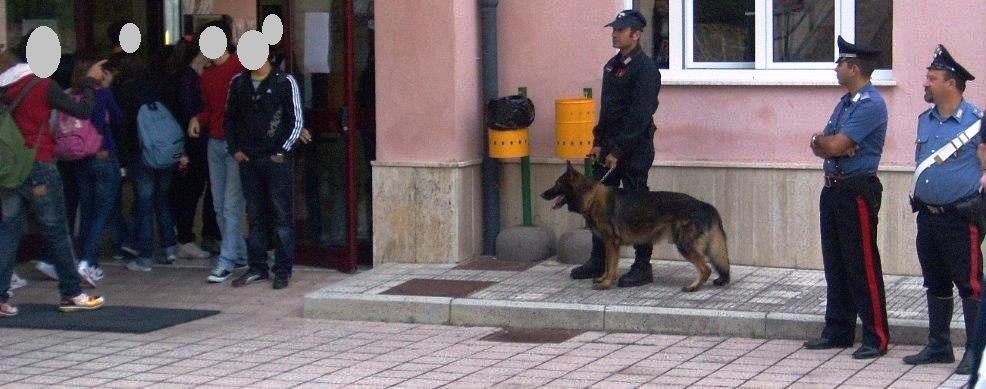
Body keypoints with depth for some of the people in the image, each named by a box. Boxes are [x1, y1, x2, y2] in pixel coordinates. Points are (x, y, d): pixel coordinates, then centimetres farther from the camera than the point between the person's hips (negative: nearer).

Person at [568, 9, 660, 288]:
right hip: (610, 145, 9)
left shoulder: (645, 68, -14)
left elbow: (639, 115, -19)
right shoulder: (612, 66, 13)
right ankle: (598, 262, 20)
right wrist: (599, 142, 11)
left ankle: (642, 267, 4)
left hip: (635, 148, -9)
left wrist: (618, 151, -21)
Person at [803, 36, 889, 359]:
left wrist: (823, 141, 2)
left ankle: (876, 338, -1)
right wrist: (826, 143, -9)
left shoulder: (871, 105, -15)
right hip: (833, 188, 10)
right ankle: (837, 332, 21)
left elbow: (834, 145, -19)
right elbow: (820, 148, 14)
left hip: (857, 191, -9)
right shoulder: (844, 103, 16)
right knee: (835, 264, 13)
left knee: (863, 266, -6)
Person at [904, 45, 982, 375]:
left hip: (961, 218, -7)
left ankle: (974, 352, 1)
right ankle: (938, 346, 24)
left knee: (969, 285, -4)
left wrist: (978, 202, -10)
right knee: (935, 284, 14)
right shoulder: (925, 120, 11)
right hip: (928, 215, 7)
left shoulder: (976, 120, -10)